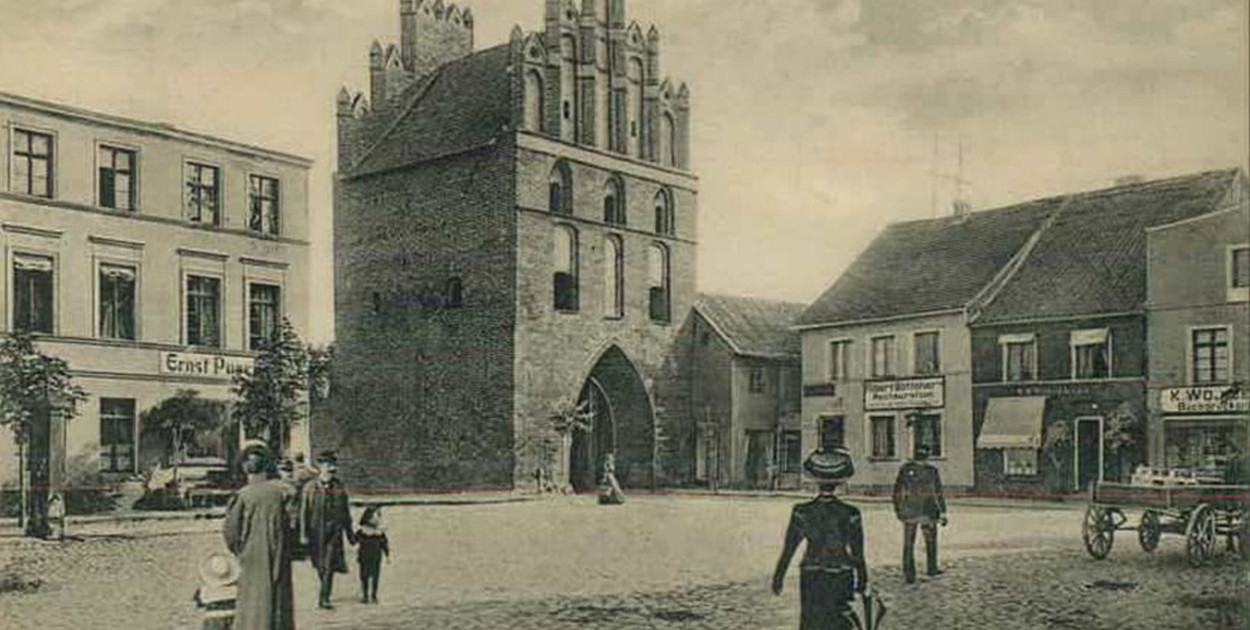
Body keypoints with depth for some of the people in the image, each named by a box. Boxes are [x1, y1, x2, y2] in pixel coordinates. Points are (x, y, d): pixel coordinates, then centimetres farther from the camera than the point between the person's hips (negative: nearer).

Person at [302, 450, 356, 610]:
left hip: (334, 532, 0)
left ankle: (324, 598, -5)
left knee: (330, 565, -10)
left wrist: (350, 533, 14)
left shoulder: (340, 488, 6)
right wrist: (304, 534, -7)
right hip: (316, 532, 0)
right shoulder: (310, 487, 0)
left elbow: (346, 513, 13)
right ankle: (324, 592, 32)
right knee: (320, 566, 10)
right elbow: (304, 512, -1)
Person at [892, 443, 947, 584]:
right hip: (927, 513, 0)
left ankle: (909, 575, 3)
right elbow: (938, 494, -3)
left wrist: (897, 510, 8)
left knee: (908, 544, 6)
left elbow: (897, 492, 0)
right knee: (931, 540, 19)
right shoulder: (932, 471, -3)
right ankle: (932, 569, 27)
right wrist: (942, 513, -1)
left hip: (909, 513, 0)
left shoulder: (904, 470, -2)